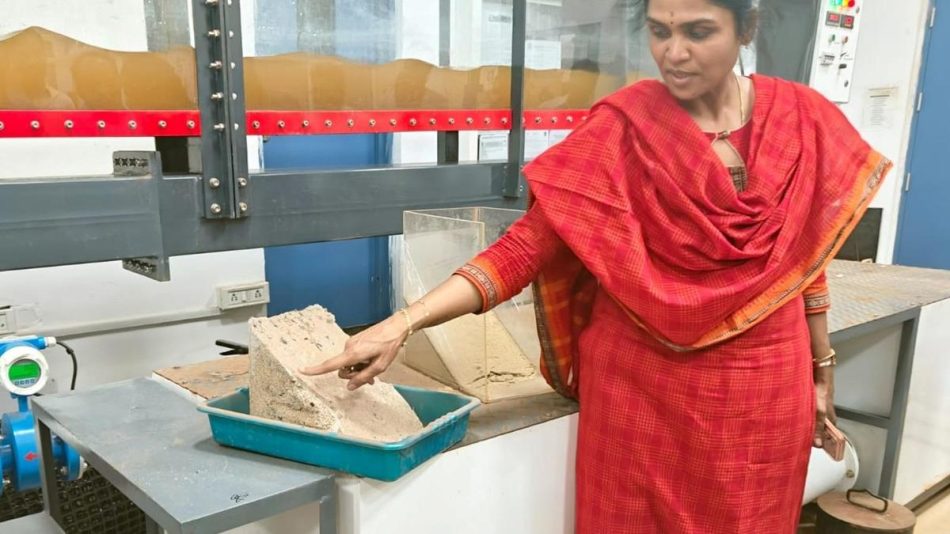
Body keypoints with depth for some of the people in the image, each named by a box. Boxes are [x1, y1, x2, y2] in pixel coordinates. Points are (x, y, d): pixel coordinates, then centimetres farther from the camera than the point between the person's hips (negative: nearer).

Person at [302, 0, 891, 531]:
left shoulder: (802, 119, -2)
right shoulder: (621, 129, -12)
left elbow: (805, 255, 7)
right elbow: (529, 241, -19)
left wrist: (821, 369, 12)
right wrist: (404, 323, -29)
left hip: (763, 382, 3)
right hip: (643, 381, -2)